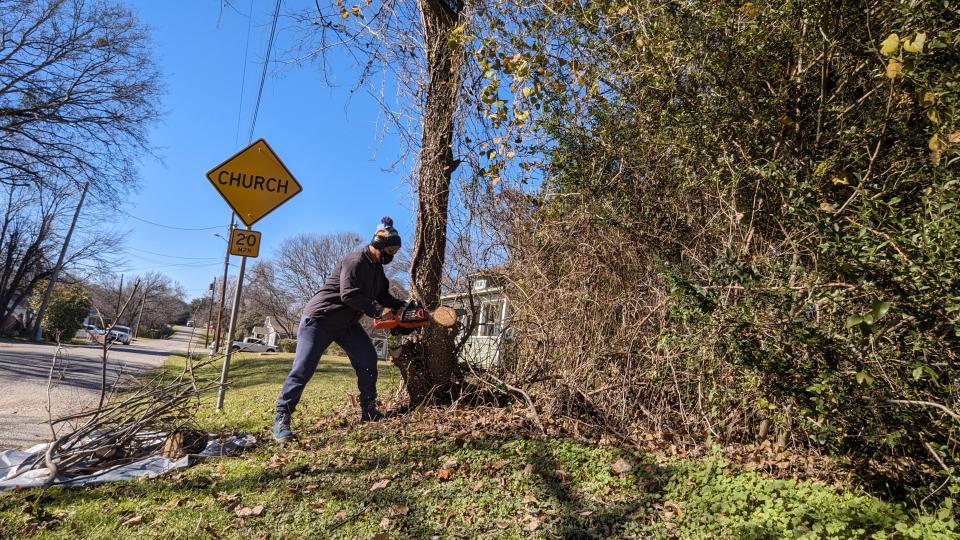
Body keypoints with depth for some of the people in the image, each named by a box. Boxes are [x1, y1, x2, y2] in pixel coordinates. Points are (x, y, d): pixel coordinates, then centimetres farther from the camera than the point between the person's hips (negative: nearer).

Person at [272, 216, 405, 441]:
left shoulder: (377, 268, 10)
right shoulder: (355, 261, -21)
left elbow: (384, 296, 14)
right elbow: (349, 295, -30)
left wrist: (402, 306, -2)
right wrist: (378, 311, -25)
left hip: (347, 322, 9)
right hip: (319, 319, -9)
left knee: (368, 359, 2)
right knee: (303, 369, -9)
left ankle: (368, 411, 8)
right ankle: (281, 419, -2)